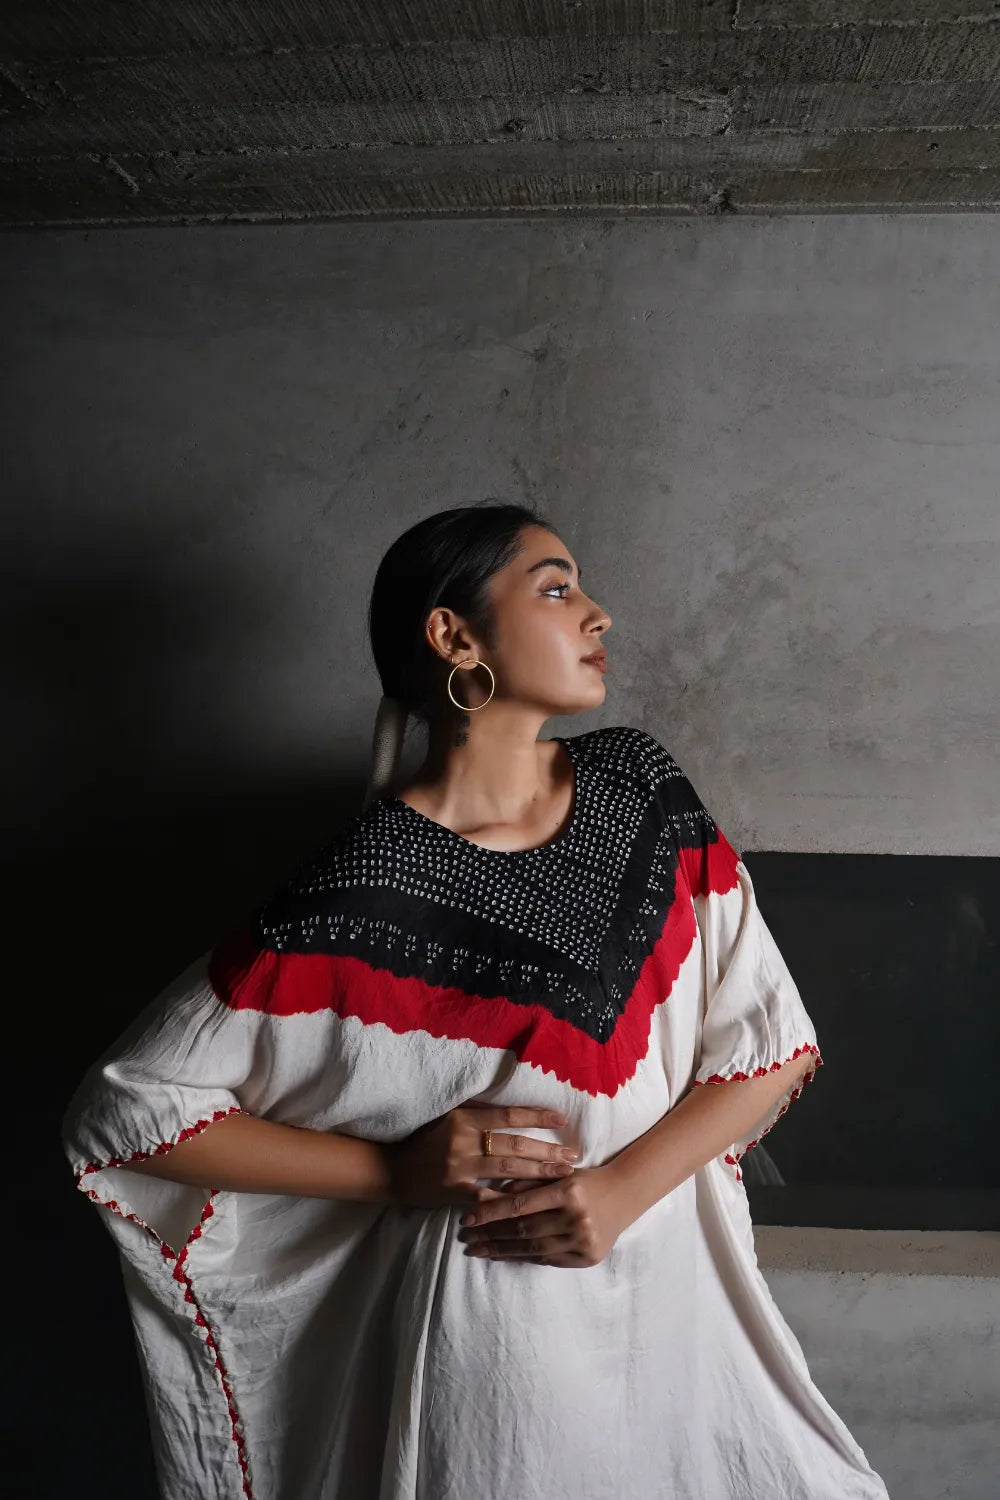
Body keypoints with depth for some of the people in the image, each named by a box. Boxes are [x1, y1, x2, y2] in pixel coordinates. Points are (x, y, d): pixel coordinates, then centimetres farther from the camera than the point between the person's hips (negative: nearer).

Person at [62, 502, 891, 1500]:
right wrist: (395, 1171, -18)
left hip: (678, 1288, 5)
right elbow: (121, 1110, -15)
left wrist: (626, 1186, -17)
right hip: (493, 1319, -5)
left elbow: (774, 1043, -3)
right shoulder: (365, 893, -21)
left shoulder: (641, 785, -5)